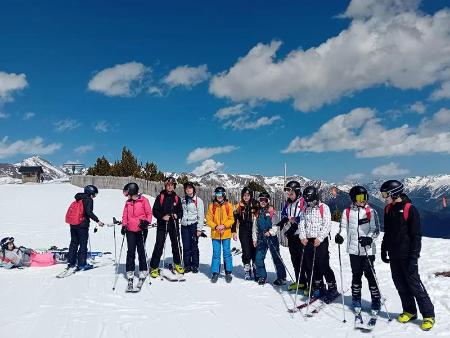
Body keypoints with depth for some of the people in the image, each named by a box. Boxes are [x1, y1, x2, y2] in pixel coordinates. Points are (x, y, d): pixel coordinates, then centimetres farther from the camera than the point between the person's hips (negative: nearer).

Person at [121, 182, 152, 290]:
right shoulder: (128, 202, 11)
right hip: (130, 231, 4)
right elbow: (125, 215, 15)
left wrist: (146, 222, -17)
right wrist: (124, 225, 2)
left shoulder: (144, 200, -3)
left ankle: (143, 273, 19)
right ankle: (130, 275, 7)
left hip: (141, 230, -3)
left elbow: (149, 213, -2)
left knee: (141, 251, 4)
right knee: (130, 252, 2)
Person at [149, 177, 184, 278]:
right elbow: (155, 211, -2)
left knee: (176, 245, 9)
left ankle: (177, 264, 27)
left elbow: (180, 212, 10)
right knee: (159, 246, -4)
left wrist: (177, 215, -11)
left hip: (174, 225, 3)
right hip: (162, 225, -3)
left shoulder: (177, 198, 8)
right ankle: (154, 267, 6)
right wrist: (162, 216, -18)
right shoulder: (160, 197, 0)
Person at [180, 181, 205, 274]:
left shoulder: (198, 200, -2)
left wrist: (199, 229, -9)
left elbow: (201, 215, -5)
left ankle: (195, 266, 11)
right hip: (184, 225, 4)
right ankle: (187, 266, 14)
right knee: (186, 247, 4)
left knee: (194, 246, -1)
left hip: (193, 225, -4)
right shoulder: (183, 200, 13)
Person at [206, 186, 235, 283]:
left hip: (226, 234, 0)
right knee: (216, 254, 6)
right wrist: (216, 226, -15)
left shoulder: (228, 205, 0)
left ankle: (228, 272, 17)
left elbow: (231, 219, 0)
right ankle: (215, 273, 15)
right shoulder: (212, 206, 1)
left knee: (227, 253, 6)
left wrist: (224, 225, -15)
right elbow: (209, 220, 0)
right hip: (215, 234, 0)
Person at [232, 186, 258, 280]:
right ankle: (247, 271, 9)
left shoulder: (255, 204, 4)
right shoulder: (239, 206, 5)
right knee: (246, 251, -4)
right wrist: (234, 231, 0)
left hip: (254, 230, 0)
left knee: (255, 250, 0)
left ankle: (256, 271, 14)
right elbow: (235, 219, 6)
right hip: (243, 231, 0)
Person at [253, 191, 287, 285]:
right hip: (261, 238, 4)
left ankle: (281, 277, 9)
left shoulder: (272, 212, -2)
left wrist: (270, 232, -21)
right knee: (259, 258, 4)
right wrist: (254, 238, 12)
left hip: (271, 237, -4)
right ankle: (262, 276, 19)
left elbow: (275, 225, -6)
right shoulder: (258, 213, 11)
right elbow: (255, 227, 15)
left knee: (276, 258, 0)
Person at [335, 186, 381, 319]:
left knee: (370, 275, -2)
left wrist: (369, 238, -20)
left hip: (368, 250, -2)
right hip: (353, 249, 2)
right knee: (356, 275, 12)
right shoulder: (347, 212, 4)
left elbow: (376, 229, -2)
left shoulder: (371, 211, -1)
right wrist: (338, 235, -13)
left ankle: (376, 301, 14)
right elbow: (342, 226, 6)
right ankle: (356, 300, 27)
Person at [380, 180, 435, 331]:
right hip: (394, 255, 7)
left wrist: (414, 256, -17)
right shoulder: (388, 209, 7)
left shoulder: (410, 209, -13)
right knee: (400, 285, 13)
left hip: (407, 256, -6)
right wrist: (384, 249, 15)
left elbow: (416, 235, -14)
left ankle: (428, 315, 14)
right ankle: (409, 311, 27)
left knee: (415, 285, 0)